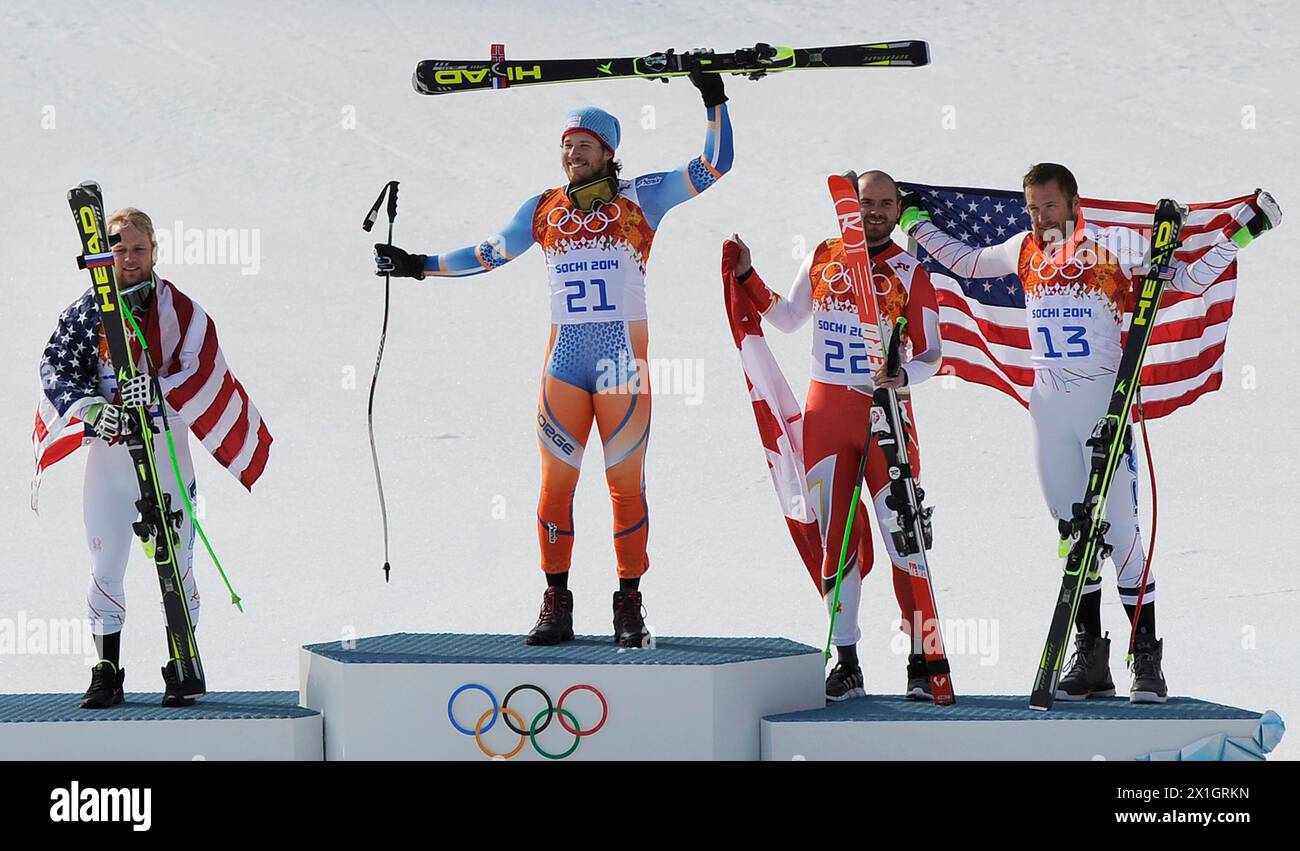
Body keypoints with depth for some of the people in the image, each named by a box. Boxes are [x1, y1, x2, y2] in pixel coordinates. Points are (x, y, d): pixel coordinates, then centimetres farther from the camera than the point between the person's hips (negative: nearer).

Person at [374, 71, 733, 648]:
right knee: (556, 481, 0)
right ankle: (556, 604, 7)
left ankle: (629, 605, 6)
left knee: (626, 482, 0)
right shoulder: (544, 210, 11)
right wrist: (420, 266, 21)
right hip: (564, 357, 2)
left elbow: (714, 168, 2)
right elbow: (490, 254, 23)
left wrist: (714, 103, -7)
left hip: (625, 359, -2)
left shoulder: (639, 198, 3)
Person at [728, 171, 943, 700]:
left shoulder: (911, 273, 0)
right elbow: (787, 319, 22)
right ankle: (846, 665, 9)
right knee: (836, 539, 3)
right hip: (826, 413, 3)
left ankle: (921, 661, 0)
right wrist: (747, 277, 13)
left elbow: (931, 354, -1)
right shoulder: (823, 258, 10)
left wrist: (904, 375, -21)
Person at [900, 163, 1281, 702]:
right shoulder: (1024, 251, 9)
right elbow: (962, 262, 26)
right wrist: (913, 222, 26)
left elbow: (1190, 279, -3)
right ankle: (1089, 658, 13)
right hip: (1047, 405, 5)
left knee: (1120, 531, -10)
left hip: (1103, 398, -5)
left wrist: (1241, 233, -11)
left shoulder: (1113, 245, -6)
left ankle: (1146, 660, -6)